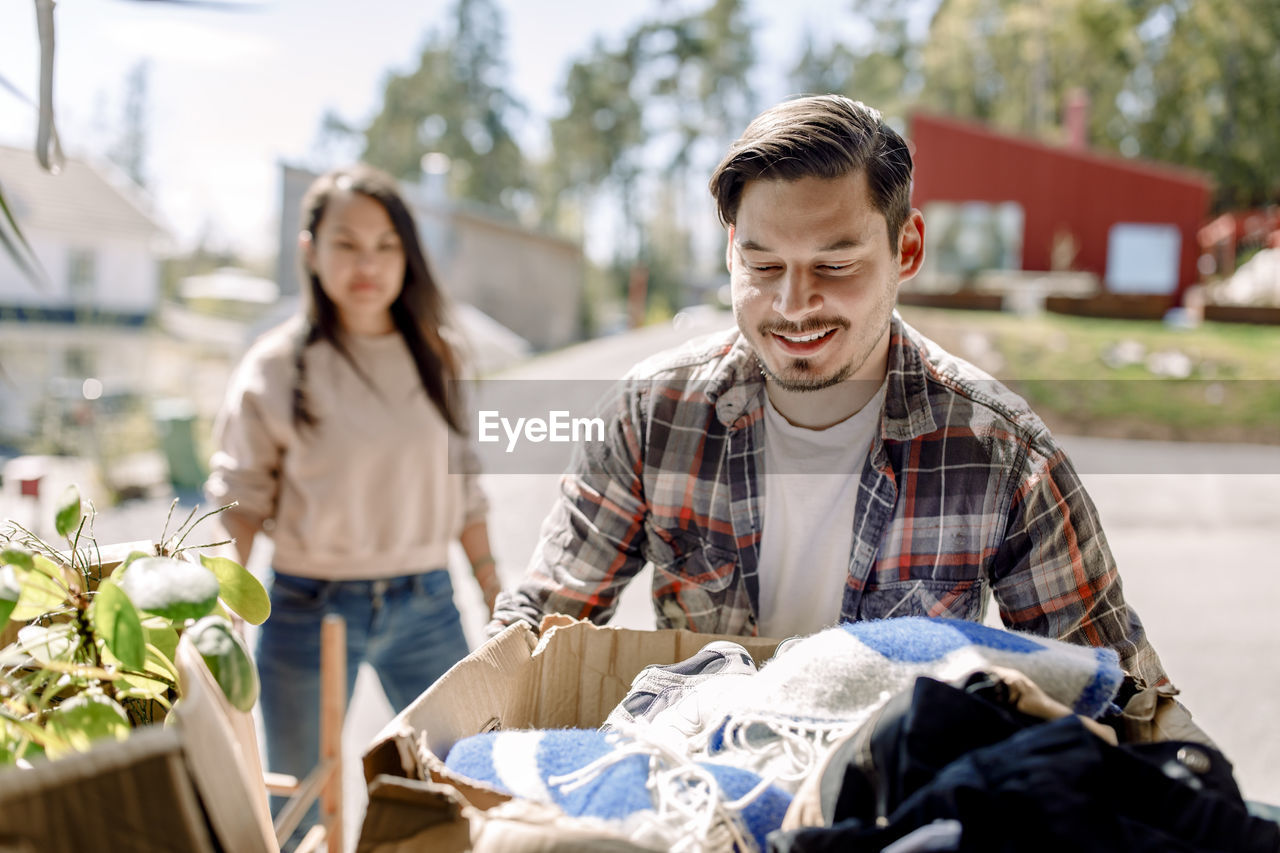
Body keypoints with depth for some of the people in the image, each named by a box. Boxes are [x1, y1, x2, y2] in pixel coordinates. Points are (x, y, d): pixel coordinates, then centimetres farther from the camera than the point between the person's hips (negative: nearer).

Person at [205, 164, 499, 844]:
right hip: (310, 608, -2)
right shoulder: (277, 366, -7)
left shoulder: (437, 358, 2)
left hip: (426, 606, 2)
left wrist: (497, 601, 10)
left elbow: (463, 488, 8)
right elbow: (240, 497, -4)